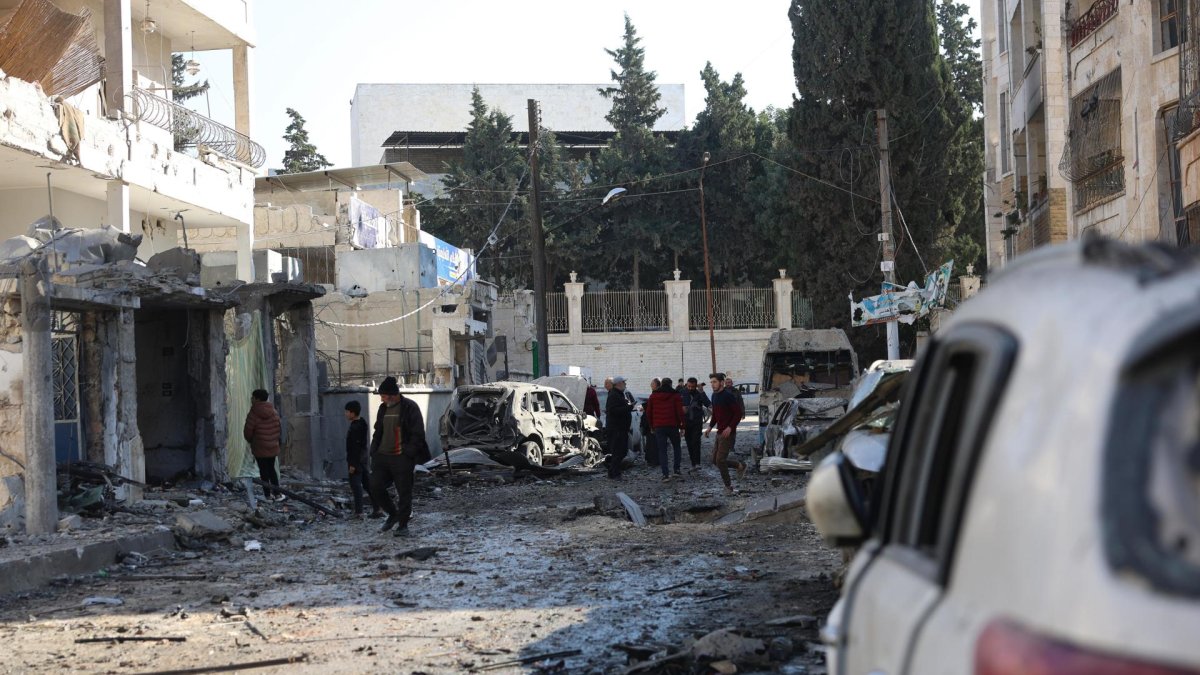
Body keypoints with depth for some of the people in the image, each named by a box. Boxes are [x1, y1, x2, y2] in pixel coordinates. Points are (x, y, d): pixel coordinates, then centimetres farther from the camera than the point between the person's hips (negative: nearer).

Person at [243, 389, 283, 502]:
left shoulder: (253, 415, -17)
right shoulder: (274, 412, 0)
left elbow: (247, 432, -14)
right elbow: (278, 428, 6)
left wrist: (251, 441, 7)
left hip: (259, 448, -5)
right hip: (273, 446, 5)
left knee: (264, 471, 5)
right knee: (271, 469, 17)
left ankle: (267, 495, 7)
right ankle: (277, 494, 15)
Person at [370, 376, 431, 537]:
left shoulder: (410, 408, -8)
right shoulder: (383, 409, 13)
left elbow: (417, 434, -9)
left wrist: (409, 453, -15)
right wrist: (374, 453, 13)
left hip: (402, 458, -6)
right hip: (382, 457, 6)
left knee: (404, 492, -1)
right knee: (375, 487, 0)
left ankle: (403, 525, 9)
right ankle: (393, 514, 19)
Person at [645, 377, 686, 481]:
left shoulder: (653, 396, 7)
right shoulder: (675, 395, -2)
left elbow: (648, 412, 8)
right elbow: (679, 411, -9)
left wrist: (651, 425, 16)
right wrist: (681, 424, 0)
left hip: (658, 426, 1)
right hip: (672, 426, -1)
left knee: (662, 450, 1)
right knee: (677, 447, 19)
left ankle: (665, 474, -9)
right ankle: (677, 469, 13)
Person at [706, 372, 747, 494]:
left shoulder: (728, 396, -15)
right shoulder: (715, 396, 11)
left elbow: (738, 413, -17)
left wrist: (730, 427, -23)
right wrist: (710, 427, 10)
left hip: (728, 433, -9)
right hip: (719, 433, 9)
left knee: (720, 460, -10)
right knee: (715, 460, 10)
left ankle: (728, 486, 3)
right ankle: (740, 465, 26)